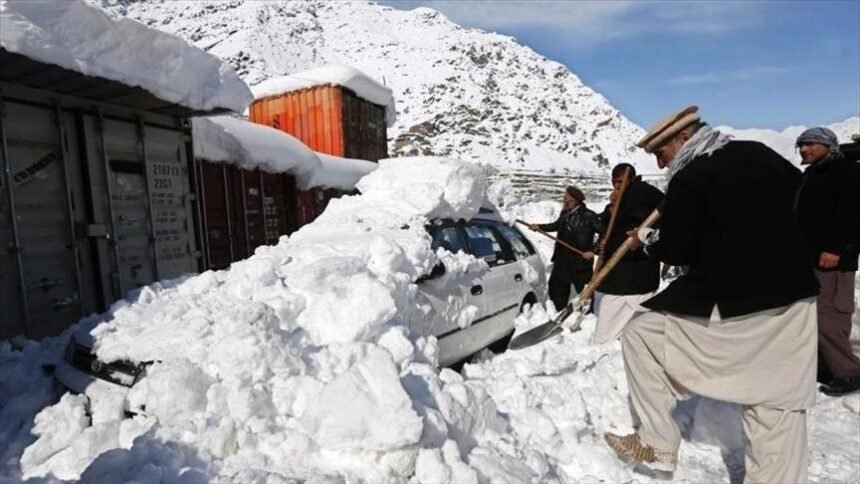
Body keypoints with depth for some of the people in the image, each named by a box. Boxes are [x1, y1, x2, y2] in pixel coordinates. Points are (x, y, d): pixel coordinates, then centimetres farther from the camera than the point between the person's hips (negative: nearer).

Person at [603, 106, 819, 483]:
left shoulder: (689, 178, -13)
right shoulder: (761, 154, 8)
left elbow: (676, 252, -11)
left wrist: (649, 239, 8)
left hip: (728, 305, -7)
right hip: (793, 296, 8)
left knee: (639, 333, 6)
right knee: (778, 399, 15)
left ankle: (656, 446, 13)